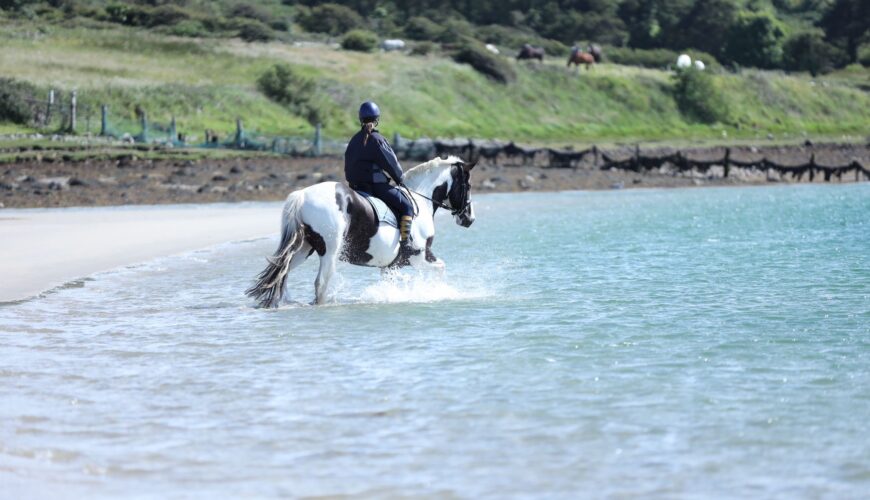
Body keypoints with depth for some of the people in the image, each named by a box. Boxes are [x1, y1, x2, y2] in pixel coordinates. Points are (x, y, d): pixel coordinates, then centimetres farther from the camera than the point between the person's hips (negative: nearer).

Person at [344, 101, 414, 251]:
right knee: (406, 206, -3)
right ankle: (405, 243, -16)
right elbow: (390, 162, -8)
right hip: (377, 185, -8)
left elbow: (348, 164, 16)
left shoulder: (354, 140, 10)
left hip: (356, 186, 8)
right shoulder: (376, 139, -12)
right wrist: (400, 177, 8)